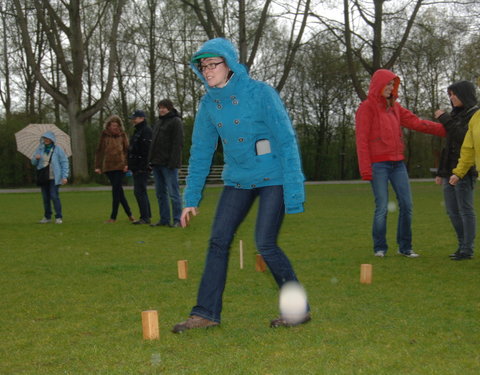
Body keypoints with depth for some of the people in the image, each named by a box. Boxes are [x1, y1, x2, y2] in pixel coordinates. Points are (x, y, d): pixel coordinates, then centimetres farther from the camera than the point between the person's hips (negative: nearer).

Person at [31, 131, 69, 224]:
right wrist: (36, 158, -11)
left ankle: (59, 217, -6)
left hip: (54, 177, -4)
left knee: (54, 196, -12)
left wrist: (65, 176, -12)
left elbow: (64, 163, -4)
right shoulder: (40, 149, 8)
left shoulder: (58, 149, -3)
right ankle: (47, 217, 15)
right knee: (45, 197, 6)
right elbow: (34, 163, 13)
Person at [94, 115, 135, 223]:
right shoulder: (104, 135, 7)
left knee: (116, 190, -7)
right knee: (118, 190, 6)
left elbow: (127, 149, 2)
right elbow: (99, 151, 8)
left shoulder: (122, 134, 4)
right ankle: (129, 214, 17)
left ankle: (113, 217, -1)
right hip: (108, 167, 2)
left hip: (120, 166, -2)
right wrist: (98, 166, 3)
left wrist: (126, 164, -11)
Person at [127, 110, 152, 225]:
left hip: (142, 168, -11)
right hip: (137, 168, 11)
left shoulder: (146, 131, -12)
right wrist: (130, 165, 21)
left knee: (139, 191, -12)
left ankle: (145, 217, -10)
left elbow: (146, 150, -21)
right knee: (142, 192, 13)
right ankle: (147, 216, 18)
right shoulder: (137, 131, 21)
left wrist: (142, 166, -25)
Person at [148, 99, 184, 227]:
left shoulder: (175, 122, -5)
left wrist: (173, 162, -20)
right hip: (157, 163, 8)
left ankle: (177, 220, -2)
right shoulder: (157, 122, 19)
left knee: (173, 193, -6)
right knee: (160, 193, 10)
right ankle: (164, 219, 15)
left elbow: (178, 143, -13)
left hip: (168, 164, -8)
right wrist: (151, 159, 12)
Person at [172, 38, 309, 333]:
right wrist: (191, 199, 5)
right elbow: (201, 152, 7)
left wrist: (294, 192, -21)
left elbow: (286, 140, -16)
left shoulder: (260, 93, -15)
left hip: (273, 178, -6)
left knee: (266, 244, -11)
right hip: (238, 180, 6)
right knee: (218, 241, 0)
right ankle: (206, 313, 8)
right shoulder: (209, 103, 1)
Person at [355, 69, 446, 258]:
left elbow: (415, 122, 13)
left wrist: (444, 129, 6)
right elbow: (361, 139, -8)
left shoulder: (395, 107, 16)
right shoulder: (367, 107, -4)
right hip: (378, 164, -6)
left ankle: (405, 247, 11)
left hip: (397, 163, 6)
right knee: (382, 208, -5)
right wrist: (365, 168, -14)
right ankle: (379, 248, 8)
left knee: (406, 205, 3)